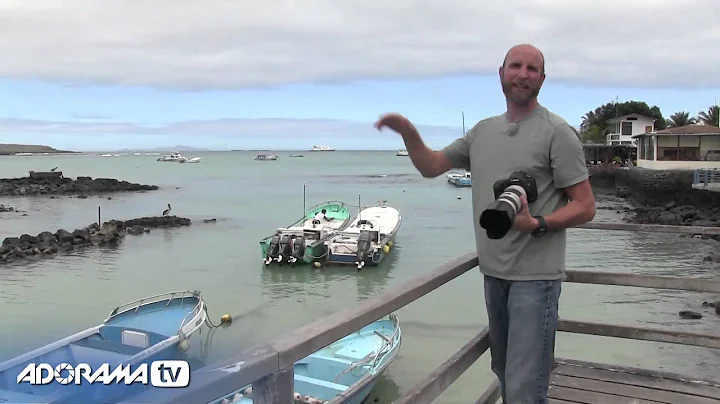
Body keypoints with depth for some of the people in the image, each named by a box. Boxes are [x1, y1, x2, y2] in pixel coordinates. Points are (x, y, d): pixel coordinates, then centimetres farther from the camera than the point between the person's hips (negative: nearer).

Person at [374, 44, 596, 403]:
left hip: (534, 276, -6)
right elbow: (430, 167, 14)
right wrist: (407, 132, -4)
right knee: (503, 374, 20)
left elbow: (585, 207, -8)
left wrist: (537, 224, -24)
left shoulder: (557, 133, -6)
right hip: (493, 272, 7)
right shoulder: (483, 131, 12)